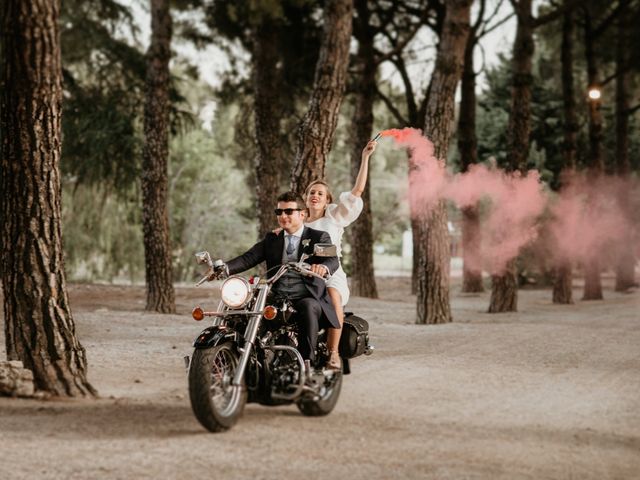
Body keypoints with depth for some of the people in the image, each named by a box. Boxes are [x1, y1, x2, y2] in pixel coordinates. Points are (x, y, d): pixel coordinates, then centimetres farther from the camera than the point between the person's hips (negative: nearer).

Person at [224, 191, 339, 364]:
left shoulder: (319, 238, 9)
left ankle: (307, 361, -38)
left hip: (307, 298, -3)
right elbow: (248, 258, 7)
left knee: (308, 307, -37)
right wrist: (224, 268, -13)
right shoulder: (271, 239, 21)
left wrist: (324, 267, -37)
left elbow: (333, 260, -10)